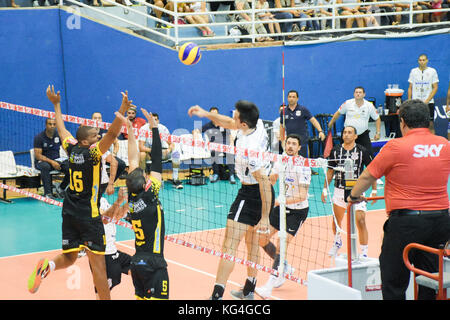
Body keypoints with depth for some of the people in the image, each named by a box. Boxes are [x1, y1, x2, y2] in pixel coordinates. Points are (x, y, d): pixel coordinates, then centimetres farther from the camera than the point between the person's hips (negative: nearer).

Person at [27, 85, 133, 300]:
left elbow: (62, 129, 21)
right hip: (88, 215, -6)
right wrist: (121, 112, -35)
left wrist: (56, 105, 34)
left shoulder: (71, 149, 4)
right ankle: (105, 298, -2)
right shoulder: (93, 152, -12)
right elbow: (112, 134, -26)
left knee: (68, 258, 13)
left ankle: (48, 265, -16)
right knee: (97, 263, -3)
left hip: (69, 212, 7)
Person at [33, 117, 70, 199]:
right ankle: (47, 193, -34)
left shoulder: (58, 135, 3)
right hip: (42, 161, -4)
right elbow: (38, 155, -14)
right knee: (45, 166, -40)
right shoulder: (39, 137, -9)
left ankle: (61, 188, -3)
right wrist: (51, 162, -27)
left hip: (56, 160, 4)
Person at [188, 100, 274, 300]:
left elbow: (265, 183, -29)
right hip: (255, 191, 10)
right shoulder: (257, 127, -5)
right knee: (251, 240, 21)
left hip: (250, 193, -10)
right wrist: (206, 114, 9)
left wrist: (265, 217, -25)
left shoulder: (250, 148, -30)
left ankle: (217, 295, -13)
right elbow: (228, 123, 17)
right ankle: (249, 291, 34)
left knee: (229, 246, -10)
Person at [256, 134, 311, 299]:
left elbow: (302, 196, -26)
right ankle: (284, 268, 27)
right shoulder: (280, 161, 0)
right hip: (281, 207, 7)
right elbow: (269, 182, 14)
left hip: (298, 211, -7)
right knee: (262, 238, 5)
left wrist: (282, 201, -35)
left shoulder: (303, 167, -19)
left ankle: (269, 287, -15)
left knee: (281, 245, -16)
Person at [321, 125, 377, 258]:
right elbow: (330, 171, 12)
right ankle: (337, 242, 47)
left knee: (360, 221, -14)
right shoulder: (336, 150, 2)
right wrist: (325, 189, 10)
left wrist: (374, 190, -5)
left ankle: (364, 253, -6)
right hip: (339, 191, 4)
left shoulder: (362, 151, -7)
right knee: (336, 220, 17)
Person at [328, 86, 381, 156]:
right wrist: (331, 123, 18)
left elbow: (377, 119, 7)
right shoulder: (347, 103, -3)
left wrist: (378, 133, 0)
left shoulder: (370, 105, -3)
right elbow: (338, 113, 12)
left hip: (363, 134, 0)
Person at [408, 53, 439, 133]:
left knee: (431, 124, -1)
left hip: (428, 102, -1)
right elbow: (410, 88, 10)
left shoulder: (432, 71, 1)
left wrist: (427, 100, -9)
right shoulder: (413, 71, 7)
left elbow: (435, 88, -1)